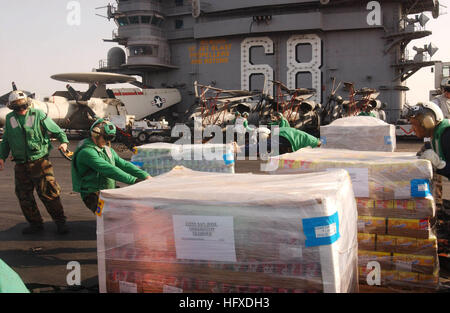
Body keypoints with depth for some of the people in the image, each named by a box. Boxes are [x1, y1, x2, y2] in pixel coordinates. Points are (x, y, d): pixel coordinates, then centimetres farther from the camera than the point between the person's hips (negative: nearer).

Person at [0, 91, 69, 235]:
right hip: (20, 165, 5)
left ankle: (60, 222, 6)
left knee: (48, 193, -6)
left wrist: (64, 141, -14)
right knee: (24, 196, 8)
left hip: (40, 162, -4)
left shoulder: (38, 115, -2)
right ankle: (35, 224, 22)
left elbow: (56, 130, 3)